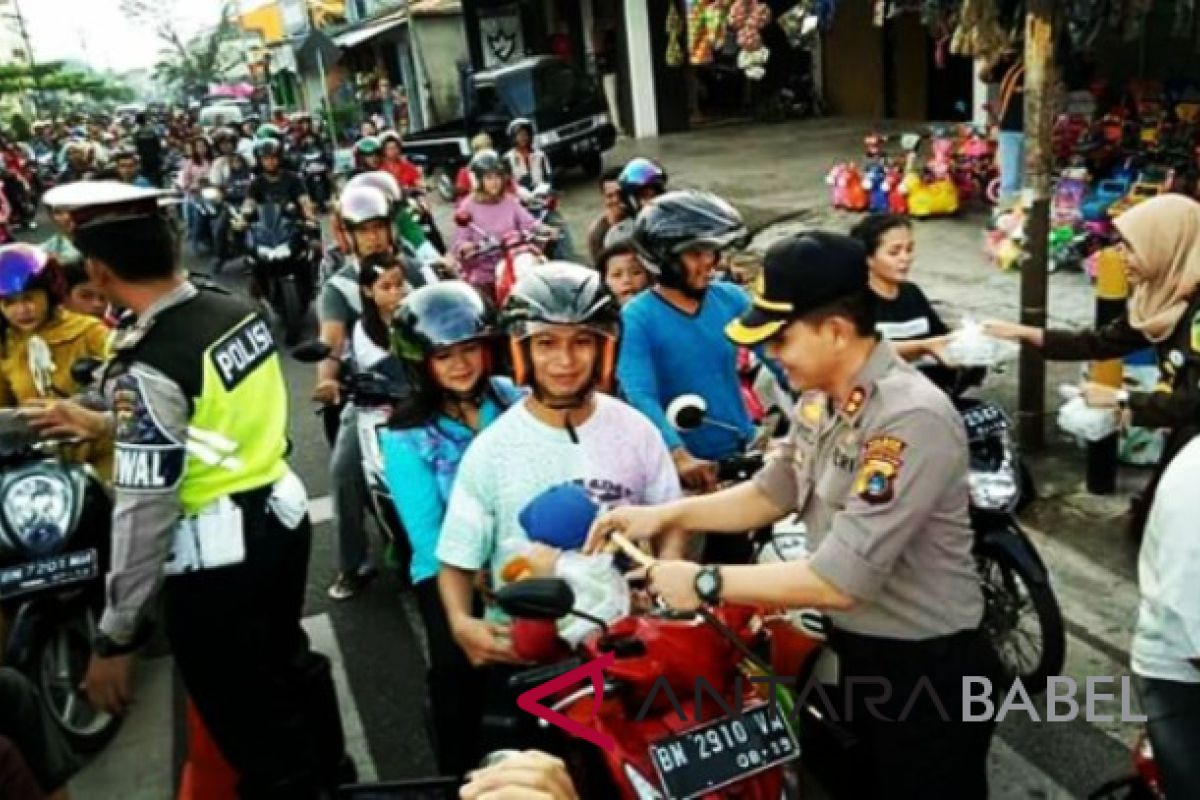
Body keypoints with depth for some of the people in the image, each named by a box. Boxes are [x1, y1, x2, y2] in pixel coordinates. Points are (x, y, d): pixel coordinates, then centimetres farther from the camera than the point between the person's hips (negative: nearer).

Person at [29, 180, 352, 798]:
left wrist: (115, 637, -14)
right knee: (288, 659, 30)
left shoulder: (147, 366, -26)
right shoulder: (236, 308, -2)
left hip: (217, 556, -9)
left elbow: (145, 511, -24)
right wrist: (106, 424, 24)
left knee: (249, 722, 12)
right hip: (281, 514, 9)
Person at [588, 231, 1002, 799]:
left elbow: (841, 580, -33)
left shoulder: (912, 419, -31)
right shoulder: (820, 398, -1)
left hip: (927, 669, -8)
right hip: (856, 653, 8)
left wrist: (705, 583, -26)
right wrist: (665, 514, -4)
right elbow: (774, 491, 9)